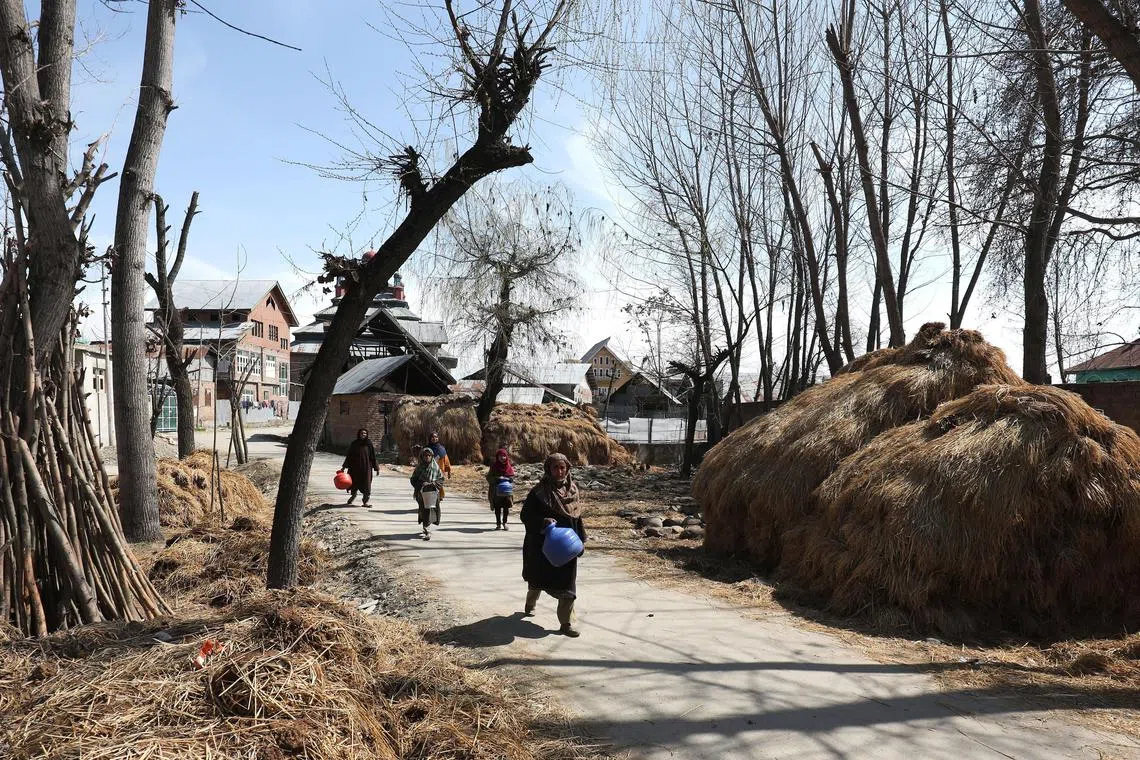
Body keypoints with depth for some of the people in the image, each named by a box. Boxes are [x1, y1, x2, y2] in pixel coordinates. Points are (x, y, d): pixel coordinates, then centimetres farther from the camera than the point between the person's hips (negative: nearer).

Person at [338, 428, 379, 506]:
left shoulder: (369, 444, -3)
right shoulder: (354, 444, -1)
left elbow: (373, 457, -1)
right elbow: (349, 456, 2)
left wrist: (376, 468, -2)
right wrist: (344, 467, -2)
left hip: (366, 467, -1)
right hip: (355, 467, 1)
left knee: (366, 483, -3)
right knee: (354, 482, 15)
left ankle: (366, 501, 6)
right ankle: (353, 495, 45)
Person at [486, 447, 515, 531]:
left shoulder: (509, 466, 3)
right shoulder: (494, 466, -2)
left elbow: (512, 477, 5)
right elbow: (488, 477, -2)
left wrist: (507, 479, -15)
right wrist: (497, 478, -18)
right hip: (496, 490, -1)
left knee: (506, 507, -1)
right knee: (497, 508, 4)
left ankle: (504, 523, 13)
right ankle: (498, 524, 15)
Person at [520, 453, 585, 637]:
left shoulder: (572, 490, 1)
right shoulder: (539, 492, -13)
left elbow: (577, 516, 10)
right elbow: (525, 515, -11)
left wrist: (581, 539, 9)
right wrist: (543, 522, -27)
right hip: (542, 545, -3)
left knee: (567, 585, -1)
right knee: (537, 580, 18)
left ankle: (566, 623, 8)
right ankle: (530, 604, 48)